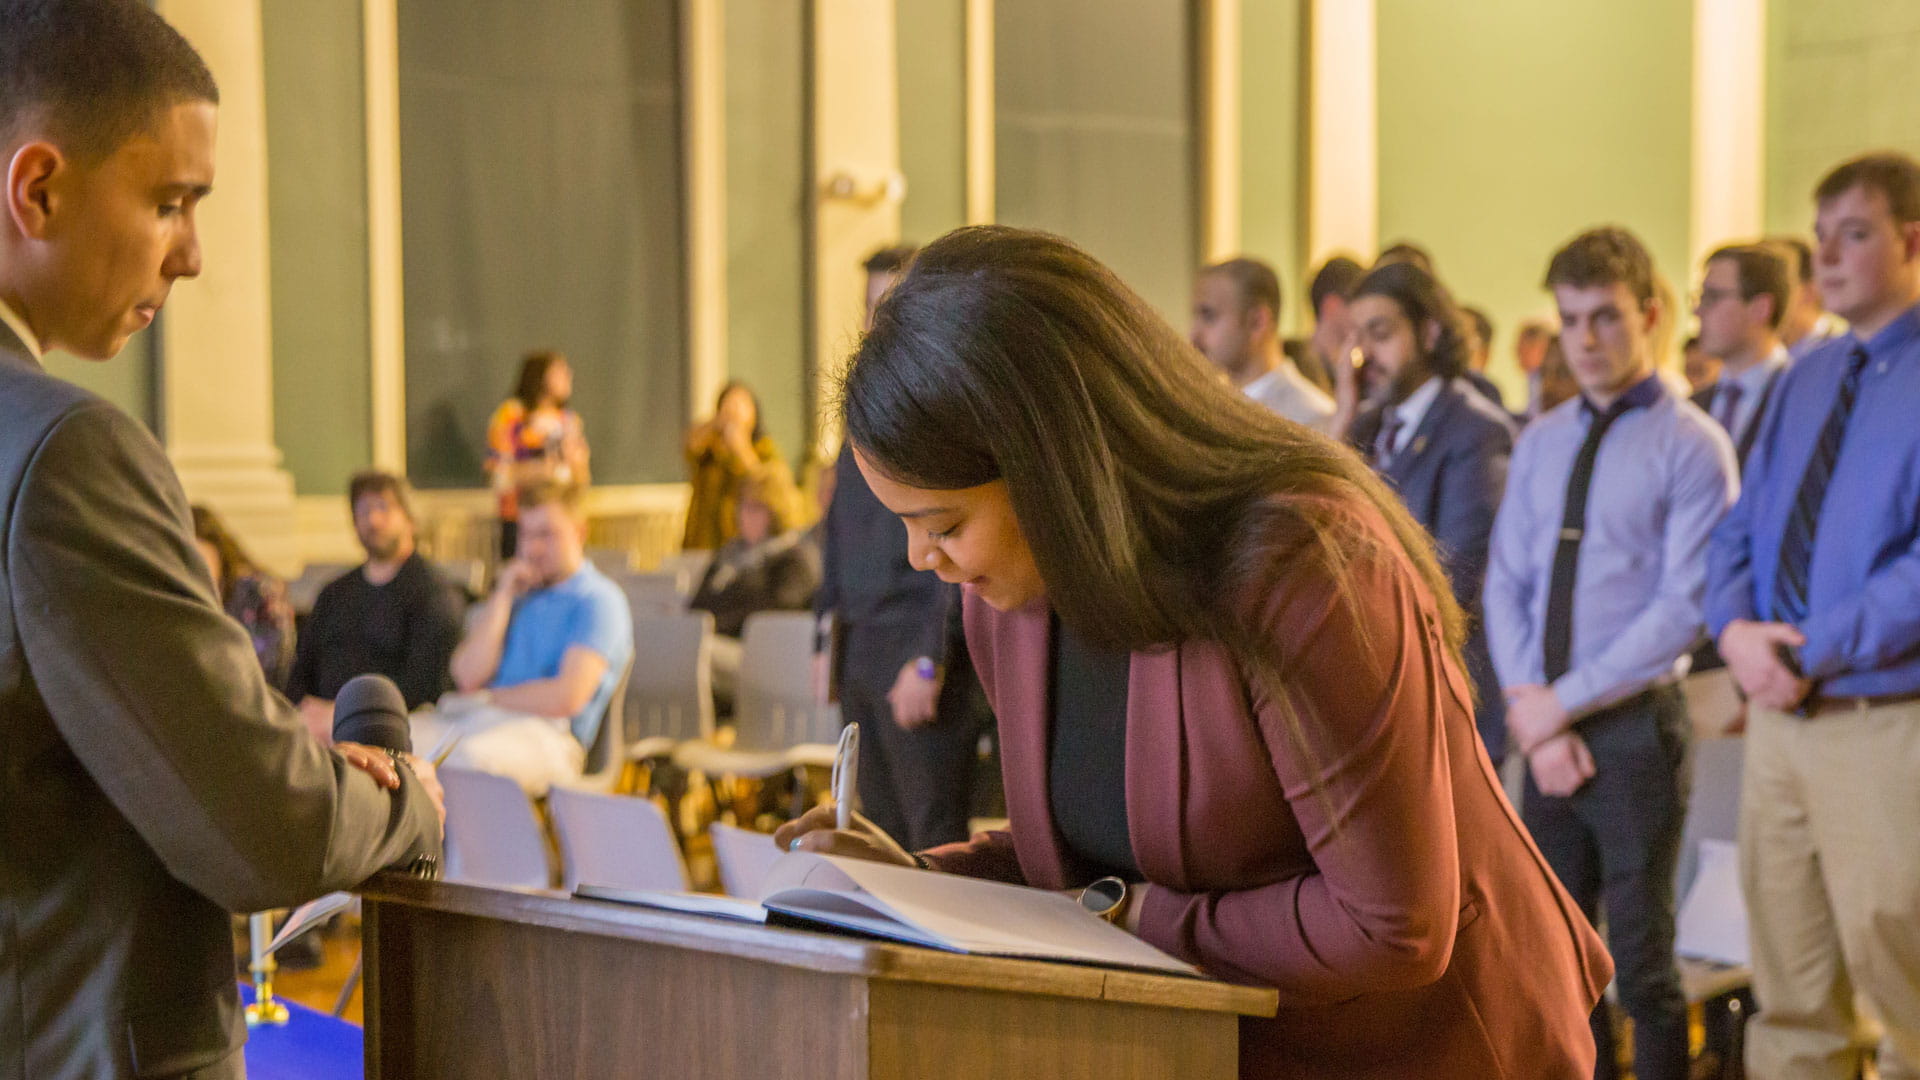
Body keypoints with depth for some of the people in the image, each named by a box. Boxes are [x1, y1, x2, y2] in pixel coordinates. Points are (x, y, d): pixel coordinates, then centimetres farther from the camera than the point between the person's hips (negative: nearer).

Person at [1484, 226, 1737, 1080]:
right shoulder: (1541, 442, 11)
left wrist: (1563, 701, -13)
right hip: (1548, 730, 5)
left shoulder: (1691, 446, -7)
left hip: (1635, 728, -5)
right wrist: (1533, 715, -6)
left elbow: (1684, 608, -14)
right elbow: (1506, 585, 8)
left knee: (1641, 962, 2)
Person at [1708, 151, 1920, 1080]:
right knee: (1789, 997, 12)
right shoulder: (1805, 381, 14)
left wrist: (1810, 652, -18)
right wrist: (1737, 630, -4)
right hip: (1780, 715, 7)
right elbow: (1740, 529, 15)